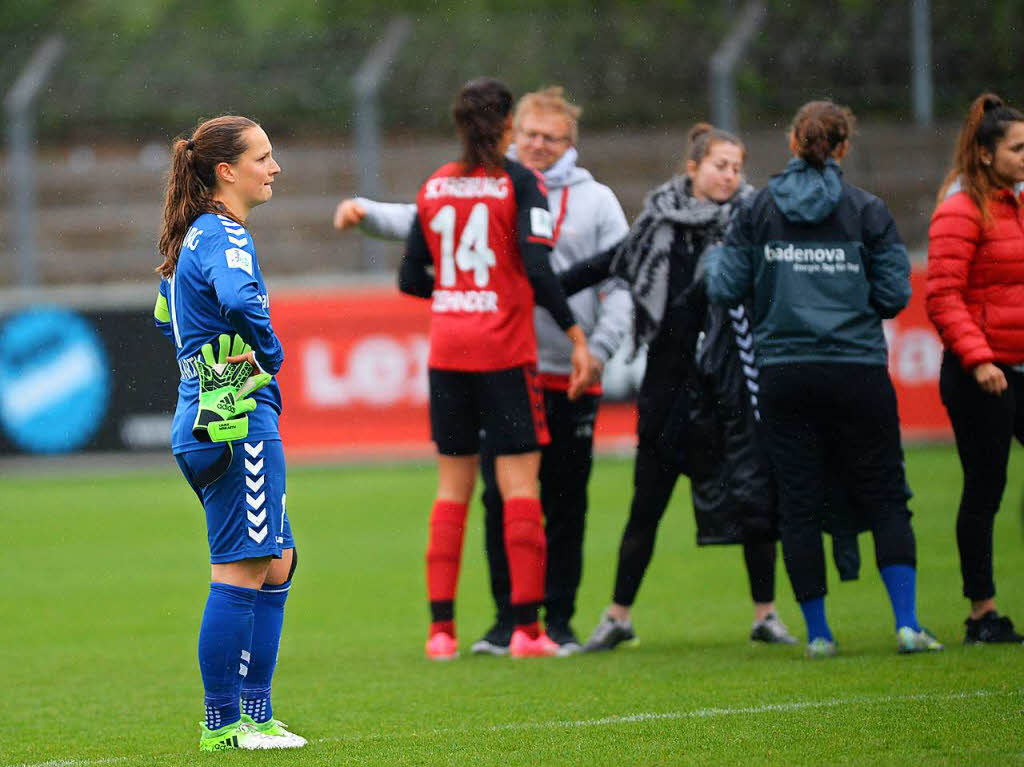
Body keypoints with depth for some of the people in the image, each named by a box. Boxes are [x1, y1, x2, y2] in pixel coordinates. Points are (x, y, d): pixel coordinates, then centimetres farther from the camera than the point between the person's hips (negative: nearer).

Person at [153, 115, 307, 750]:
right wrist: (270, 355, -19)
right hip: (239, 421, -10)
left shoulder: (194, 236, 17)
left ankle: (255, 714, 15)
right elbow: (240, 299, -35)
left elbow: (168, 316, 31)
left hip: (202, 422, 10)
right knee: (240, 571, -6)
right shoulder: (223, 235, -14)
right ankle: (222, 724, -2)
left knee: (277, 563, 14)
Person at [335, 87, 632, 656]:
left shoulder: (596, 201, 6)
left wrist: (599, 348, -10)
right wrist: (366, 213, -15)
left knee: (566, 503, 4)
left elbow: (621, 286, 3)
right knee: (501, 500, 1)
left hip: (569, 377, 0)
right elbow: (420, 221, 3)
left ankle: (560, 619, 13)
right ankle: (508, 618, 9)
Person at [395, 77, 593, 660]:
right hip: (505, 350, -4)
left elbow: (412, 278, 10)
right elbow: (537, 266, -15)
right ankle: (526, 628, -6)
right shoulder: (519, 183, -6)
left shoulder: (434, 186, 8)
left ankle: (441, 628, 4)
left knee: (453, 487, 9)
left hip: (447, 350, 4)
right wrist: (577, 337, -12)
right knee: (520, 485, -2)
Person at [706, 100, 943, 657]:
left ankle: (817, 632, 6)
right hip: (856, 374, -1)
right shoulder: (867, 212, -2)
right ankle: (907, 622, -6)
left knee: (798, 505, 6)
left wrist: (715, 257, 22)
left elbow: (726, 289, 1)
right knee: (884, 498, 5)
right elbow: (894, 295, -3)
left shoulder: (757, 211, 1)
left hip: (784, 375, 1)